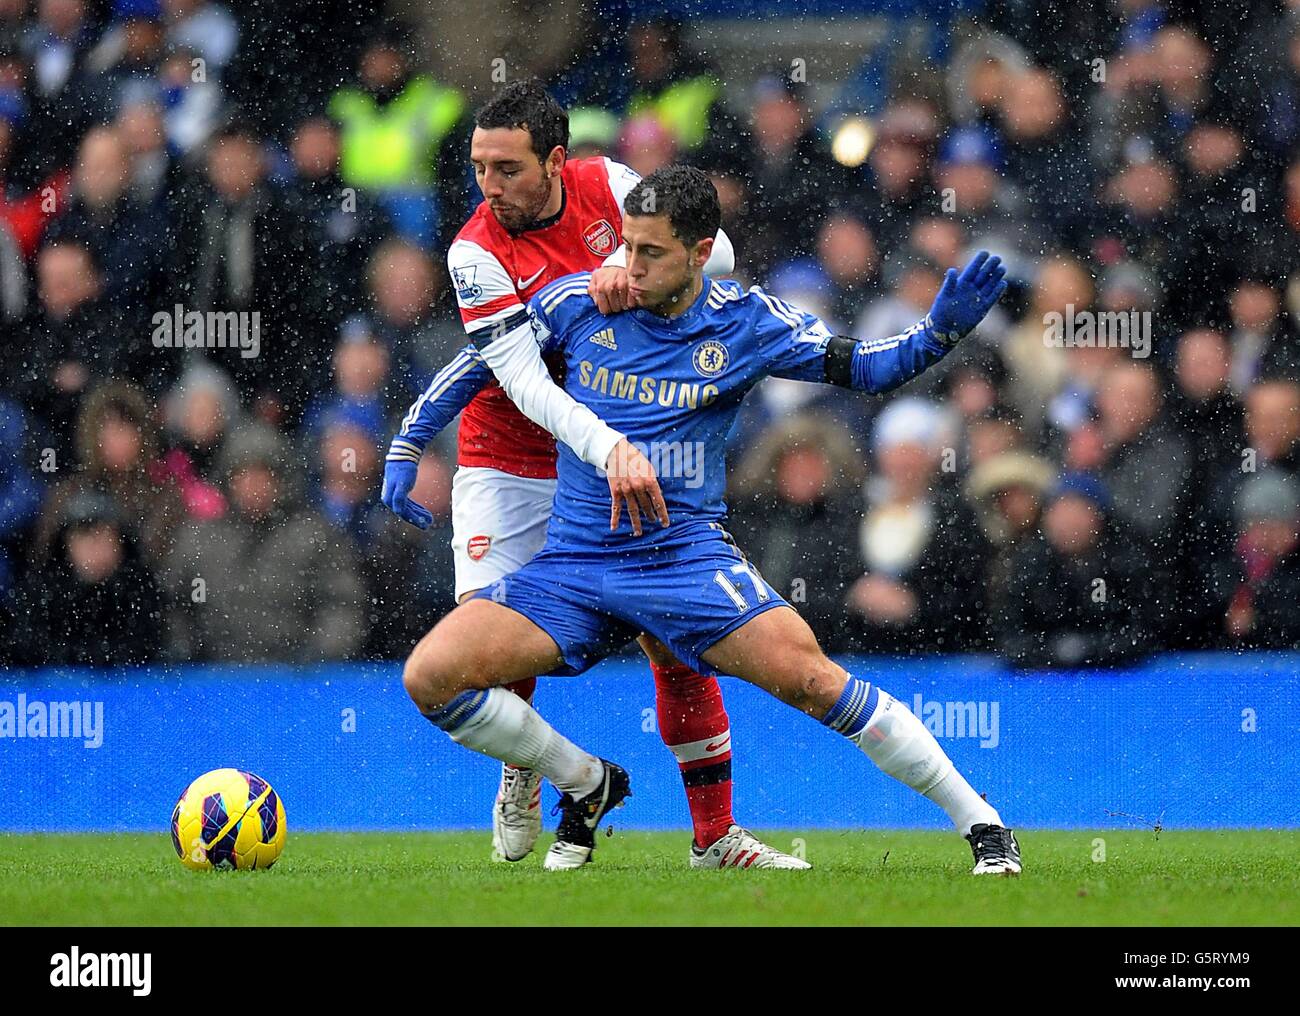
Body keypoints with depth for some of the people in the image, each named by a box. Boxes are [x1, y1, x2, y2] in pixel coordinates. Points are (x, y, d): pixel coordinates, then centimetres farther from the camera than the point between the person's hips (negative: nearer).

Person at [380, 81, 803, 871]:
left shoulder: (603, 185, -8)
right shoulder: (478, 254, -19)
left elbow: (715, 251, -13)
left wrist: (631, 259, -32)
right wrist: (609, 446, -45)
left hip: (619, 453, 2)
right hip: (509, 469, -2)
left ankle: (715, 832, 5)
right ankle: (522, 775, 15)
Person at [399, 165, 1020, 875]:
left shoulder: (745, 323, -2)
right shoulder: (578, 303, -1)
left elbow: (868, 368, 5)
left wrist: (942, 329, -13)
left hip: (688, 555, -2)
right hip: (572, 565, 2)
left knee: (808, 677, -23)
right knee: (429, 677, -16)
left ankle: (980, 822, -9)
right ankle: (586, 783, 8)